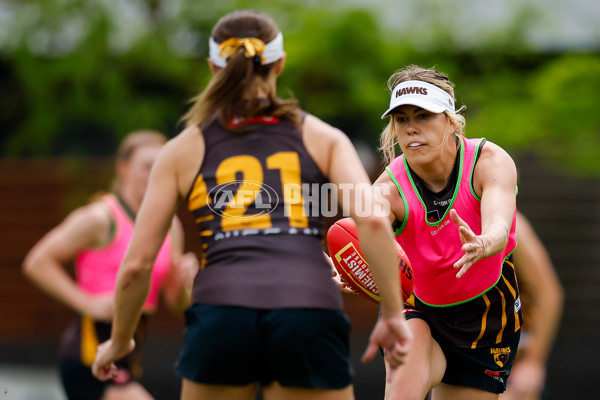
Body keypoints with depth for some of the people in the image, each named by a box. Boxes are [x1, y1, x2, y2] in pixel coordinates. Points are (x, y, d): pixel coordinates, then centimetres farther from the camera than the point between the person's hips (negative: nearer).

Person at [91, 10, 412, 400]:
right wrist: (393, 314, 5)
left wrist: (119, 341, 29)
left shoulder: (183, 150, 19)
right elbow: (372, 220, 1)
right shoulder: (322, 137, 18)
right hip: (311, 313, 0)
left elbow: (137, 264, 15)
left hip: (221, 312, 1)